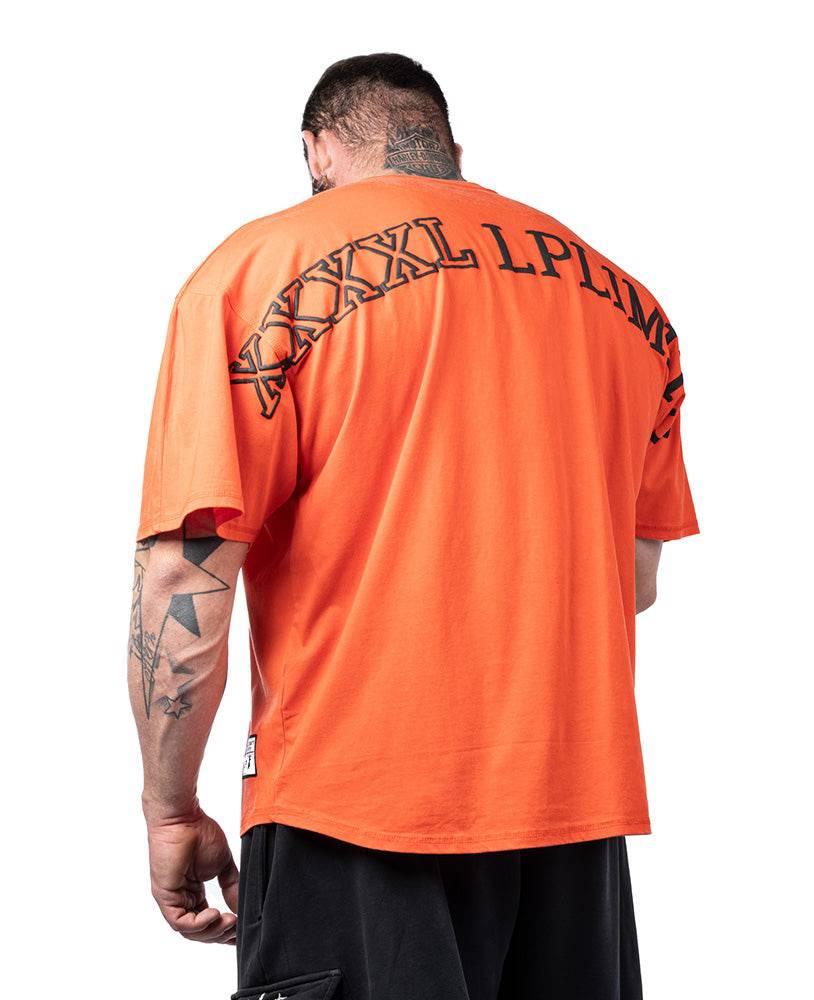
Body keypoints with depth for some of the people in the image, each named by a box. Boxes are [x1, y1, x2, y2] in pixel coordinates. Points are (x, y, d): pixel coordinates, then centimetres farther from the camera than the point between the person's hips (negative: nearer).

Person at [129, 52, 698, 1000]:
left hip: (355, 800, -4)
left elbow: (185, 574, -12)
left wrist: (171, 810, -2)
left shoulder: (257, 269, -4)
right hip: (579, 808, 5)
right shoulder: (618, 295, 11)